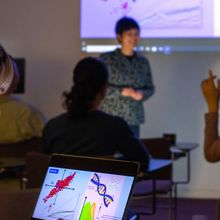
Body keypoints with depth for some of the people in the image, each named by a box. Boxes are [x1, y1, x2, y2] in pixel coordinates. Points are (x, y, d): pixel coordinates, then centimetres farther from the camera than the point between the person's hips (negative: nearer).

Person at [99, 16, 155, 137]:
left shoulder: (143, 62, 10)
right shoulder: (106, 58, -2)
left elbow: (150, 88, 15)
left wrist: (141, 94, -7)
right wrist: (121, 91, -14)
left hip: (133, 119, 4)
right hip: (109, 117, -4)